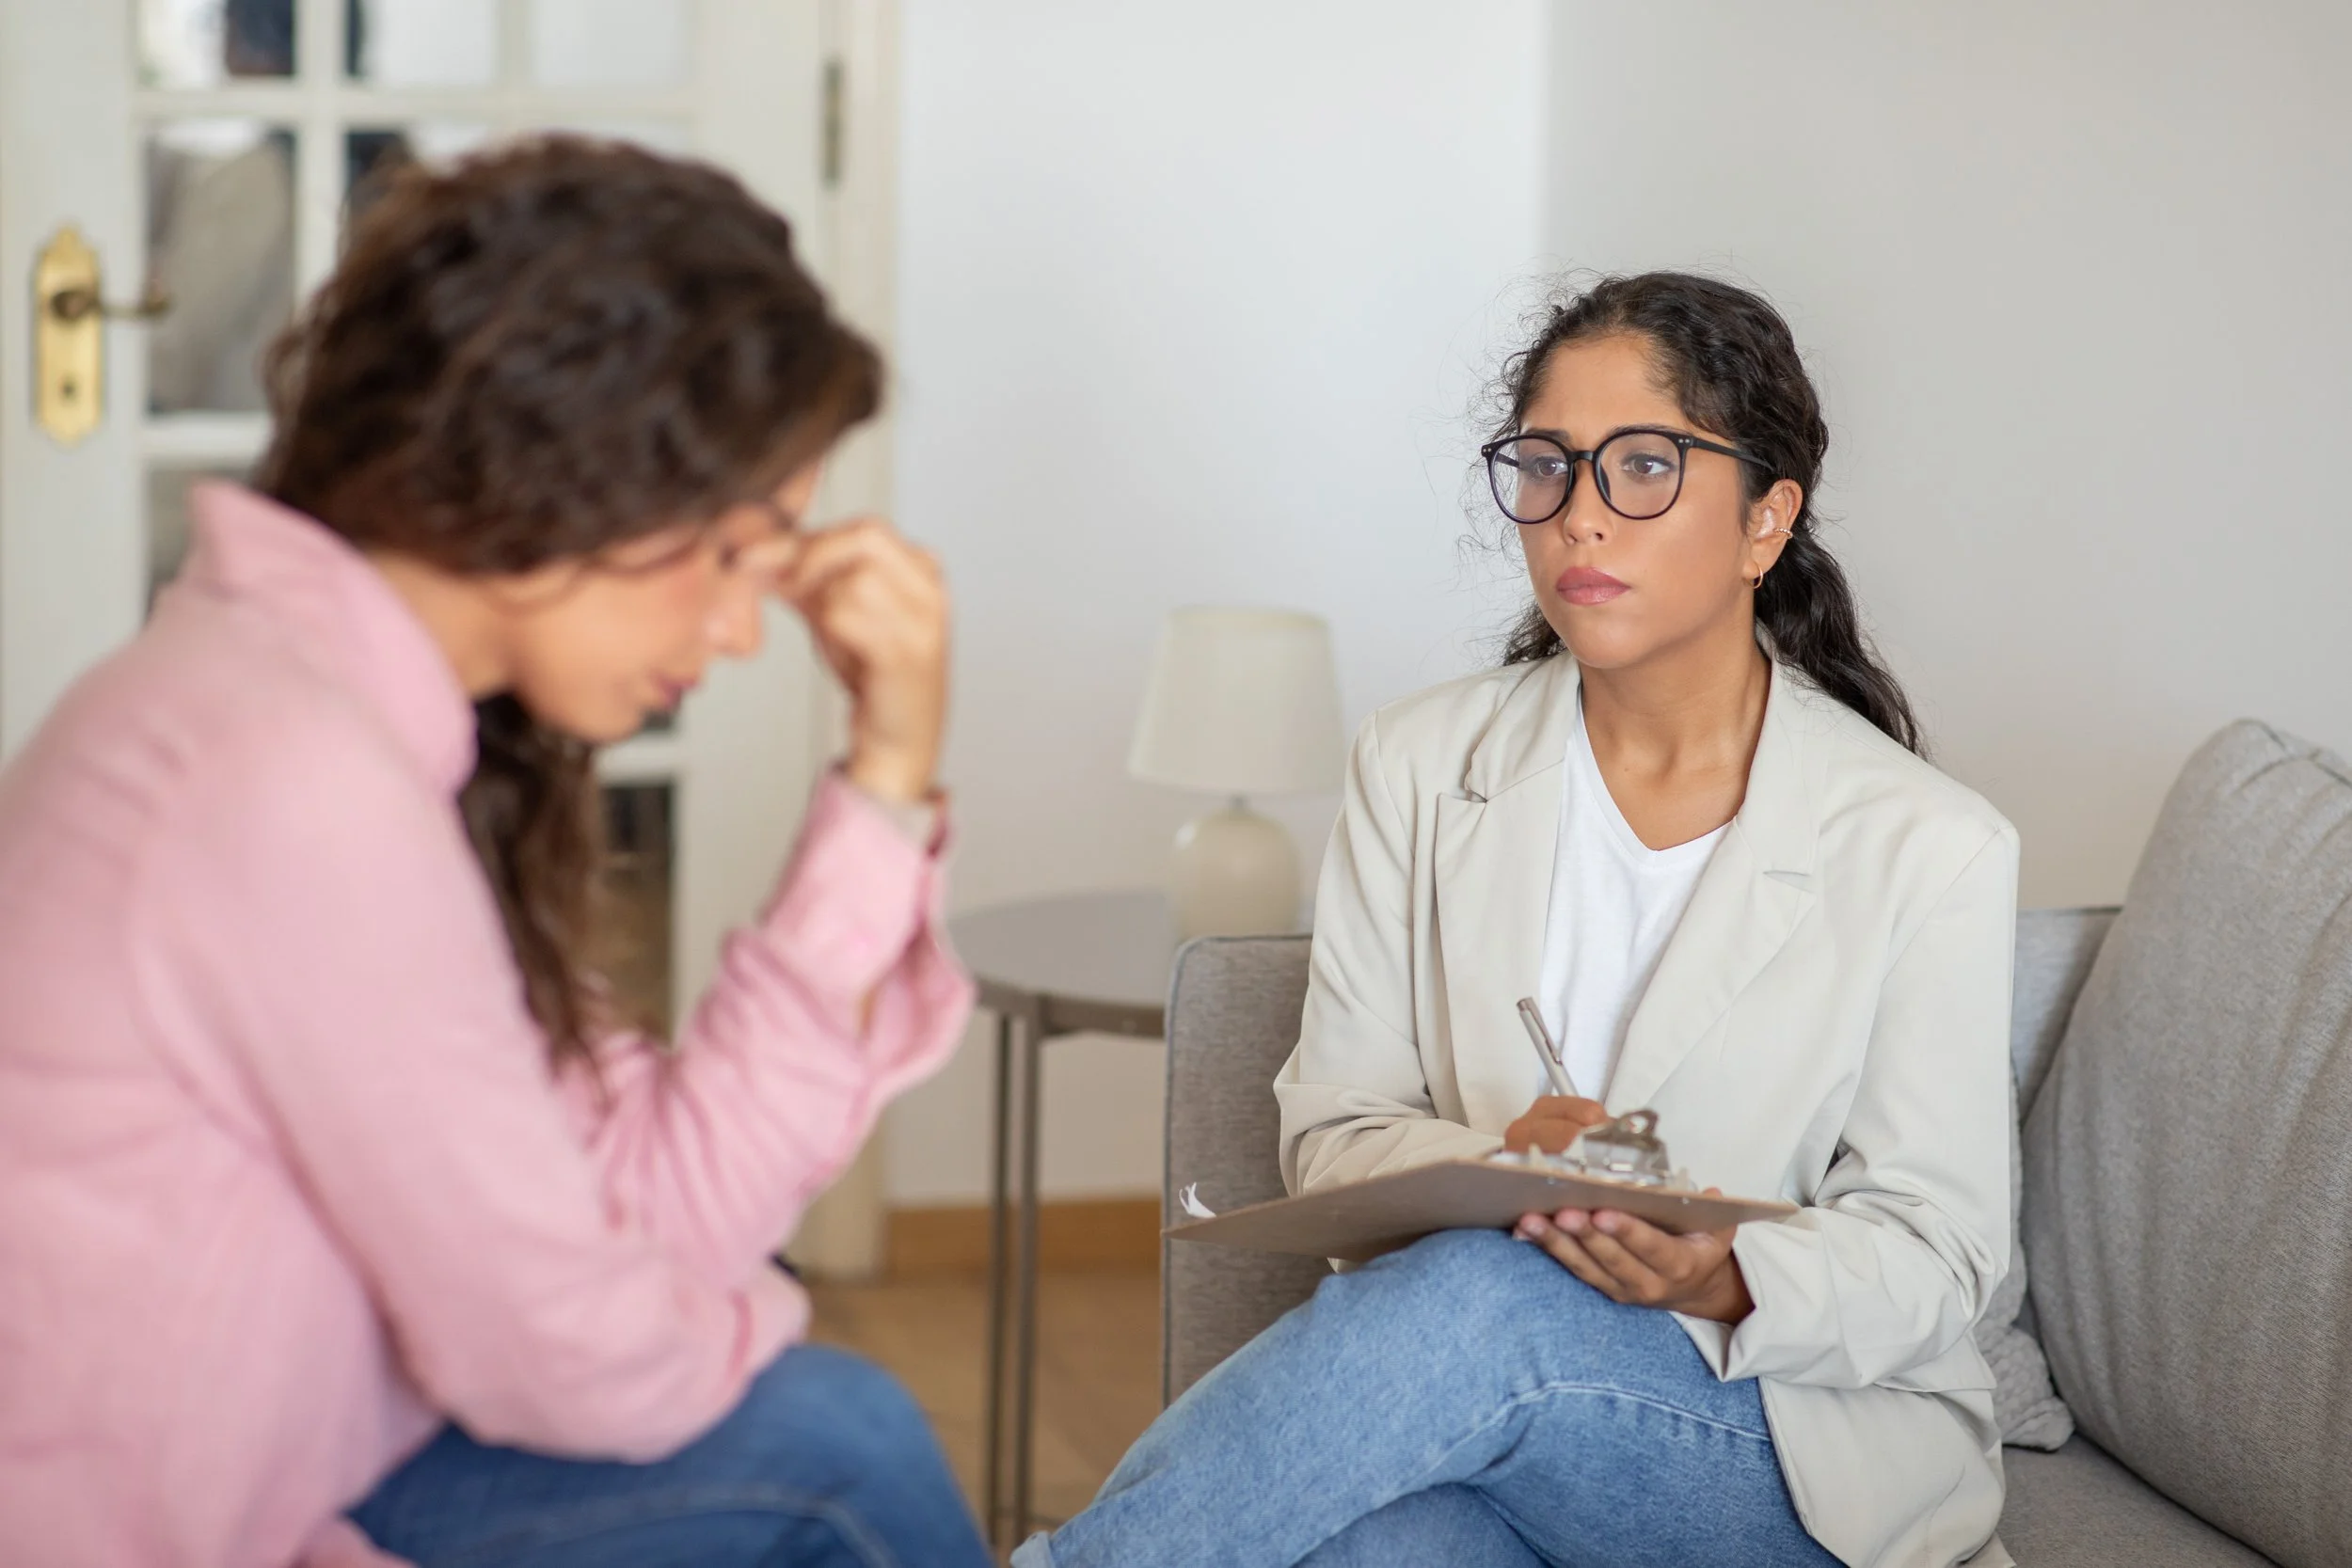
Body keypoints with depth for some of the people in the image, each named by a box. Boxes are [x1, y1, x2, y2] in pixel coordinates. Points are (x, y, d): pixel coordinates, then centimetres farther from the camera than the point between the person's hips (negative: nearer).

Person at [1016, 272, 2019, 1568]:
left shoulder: (1926, 850, -4)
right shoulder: (1422, 767, 6)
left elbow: (1929, 1256, -3)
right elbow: (1333, 1130, 3)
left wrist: (1728, 1280, -25)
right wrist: (1496, 1167, -21)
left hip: (1813, 1456, -1)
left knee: (1480, 1302, -35)